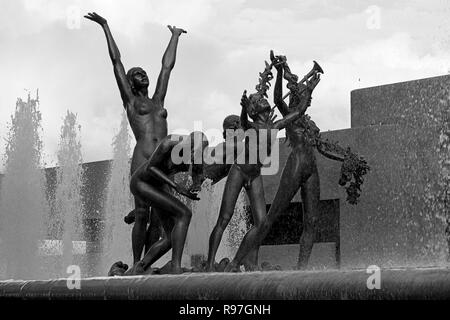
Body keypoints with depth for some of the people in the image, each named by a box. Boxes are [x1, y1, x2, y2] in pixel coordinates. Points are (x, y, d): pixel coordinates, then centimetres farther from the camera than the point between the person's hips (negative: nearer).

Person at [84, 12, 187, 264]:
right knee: (142, 215, -9)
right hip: (143, 158, -4)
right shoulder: (130, 100, 13)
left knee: (158, 218, 0)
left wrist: (175, 36, 40)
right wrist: (106, 27, 15)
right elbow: (116, 61, 14)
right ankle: (136, 264, -4)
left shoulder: (158, 101, 24)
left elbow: (167, 66, 32)